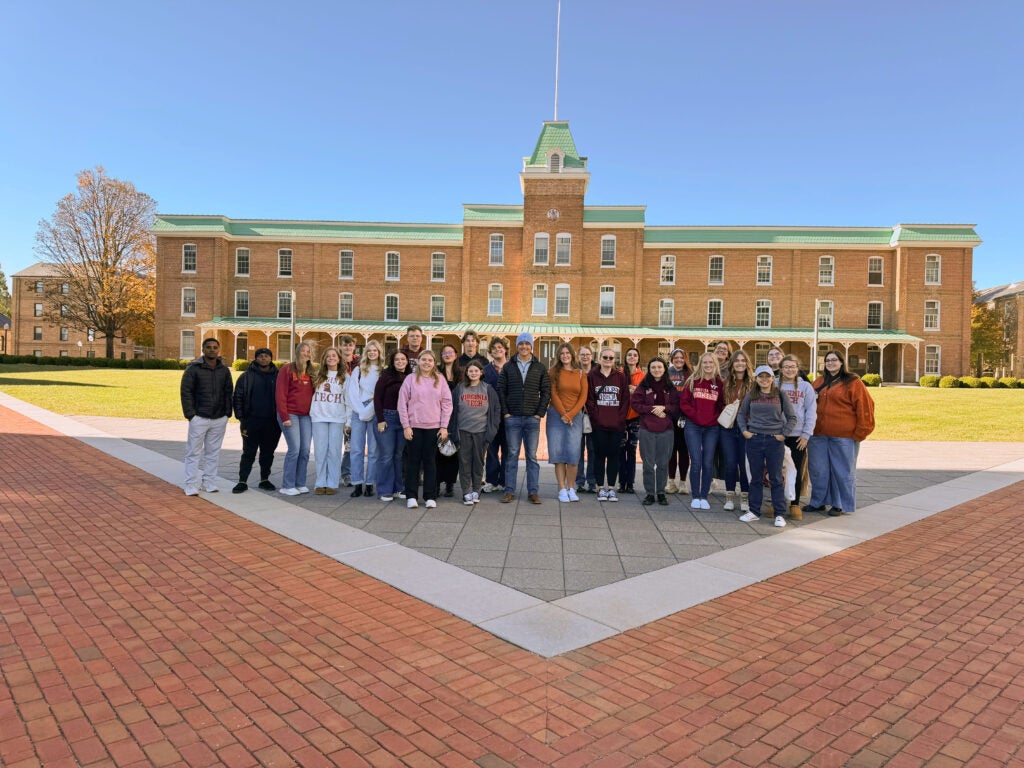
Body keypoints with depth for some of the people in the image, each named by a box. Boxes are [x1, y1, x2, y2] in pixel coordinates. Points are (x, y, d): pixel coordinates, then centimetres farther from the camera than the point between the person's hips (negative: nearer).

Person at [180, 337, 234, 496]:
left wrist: (227, 413, 7)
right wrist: (190, 414, -9)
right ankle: (191, 487, 4)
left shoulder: (224, 370, 10)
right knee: (194, 453, -1)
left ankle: (209, 484, 17)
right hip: (199, 418, -4)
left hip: (219, 419, 4)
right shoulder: (193, 369, -3)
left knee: (213, 453, 8)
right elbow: (186, 392, -4)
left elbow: (228, 392, 15)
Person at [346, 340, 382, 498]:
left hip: (376, 414, -1)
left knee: (373, 450, -1)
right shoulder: (358, 370, 13)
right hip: (358, 413, 2)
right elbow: (351, 392, 5)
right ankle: (357, 484, 1)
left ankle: (369, 484, 5)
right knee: (356, 449, -3)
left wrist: (371, 409, -11)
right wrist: (362, 410, -6)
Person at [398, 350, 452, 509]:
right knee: (413, 460, 4)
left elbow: (447, 403, 4)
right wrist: (406, 426, -6)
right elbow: (402, 403, 0)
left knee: (430, 461, 6)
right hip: (414, 426, -1)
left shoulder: (440, 379, 5)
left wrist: (444, 426, -2)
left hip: (434, 427, 1)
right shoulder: (410, 379, 1)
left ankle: (430, 496, 12)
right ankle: (411, 496, 12)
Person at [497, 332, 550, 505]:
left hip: (532, 419, 0)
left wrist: (540, 413, -4)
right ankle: (509, 491, 8)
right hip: (512, 418, 0)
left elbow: (546, 392, 5)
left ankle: (533, 492, 8)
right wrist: (505, 412, -4)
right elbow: (501, 391, 5)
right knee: (511, 455, 3)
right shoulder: (508, 368, 7)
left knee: (532, 456, 4)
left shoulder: (540, 368, 7)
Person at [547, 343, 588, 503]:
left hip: (575, 416, 1)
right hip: (556, 415, -1)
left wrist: (570, 415, -7)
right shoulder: (554, 372, 5)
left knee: (573, 453, -8)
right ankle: (562, 489, 4)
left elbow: (583, 397, 3)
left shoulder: (581, 374, 10)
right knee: (558, 452, -2)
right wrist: (563, 415, -8)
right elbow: (553, 395, -2)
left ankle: (571, 488, 4)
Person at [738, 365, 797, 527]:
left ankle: (780, 514, 8)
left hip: (775, 441, -2)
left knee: (776, 479, 2)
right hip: (754, 440, 2)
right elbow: (741, 414, 15)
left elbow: (792, 418, 5)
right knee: (756, 477, 9)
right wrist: (744, 430, 2)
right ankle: (754, 511, 18)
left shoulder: (780, 395, 1)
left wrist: (783, 434, -3)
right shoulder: (751, 395, 6)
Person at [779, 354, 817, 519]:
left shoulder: (806, 386, 2)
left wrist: (806, 434, -6)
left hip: (798, 436, -1)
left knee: (797, 471, 6)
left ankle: (795, 505, 16)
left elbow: (811, 412, 0)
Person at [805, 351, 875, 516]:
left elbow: (864, 407, -6)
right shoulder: (819, 382, 14)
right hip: (819, 434, 5)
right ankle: (818, 502, 21)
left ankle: (840, 505, 15)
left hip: (843, 436, -5)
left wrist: (860, 432, -9)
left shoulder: (853, 382, -3)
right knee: (817, 470, 9)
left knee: (842, 471, 4)